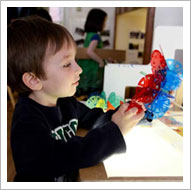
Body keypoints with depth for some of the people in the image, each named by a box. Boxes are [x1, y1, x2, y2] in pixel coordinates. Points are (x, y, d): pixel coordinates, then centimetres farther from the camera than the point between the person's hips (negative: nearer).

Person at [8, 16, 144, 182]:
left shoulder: (67, 102, -1)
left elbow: (93, 118, 7)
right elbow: (60, 159, -30)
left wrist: (123, 114, -10)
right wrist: (115, 130, -29)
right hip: (44, 181, -5)